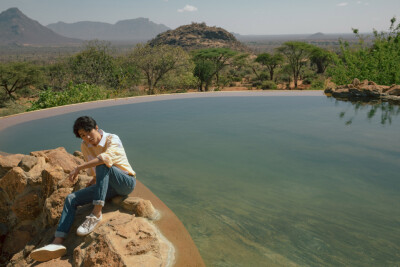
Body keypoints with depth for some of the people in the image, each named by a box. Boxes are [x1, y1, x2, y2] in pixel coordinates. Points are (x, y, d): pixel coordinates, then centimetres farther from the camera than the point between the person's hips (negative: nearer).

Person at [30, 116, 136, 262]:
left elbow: (107, 157, -36)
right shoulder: (85, 146, 5)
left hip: (126, 182, -6)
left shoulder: (112, 139, -14)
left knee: (102, 164, -34)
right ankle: (57, 242, -19)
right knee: (71, 199, -7)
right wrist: (94, 181, 4)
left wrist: (79, 168, -32)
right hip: (108, 187, 7)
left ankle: (96, 214, -37)